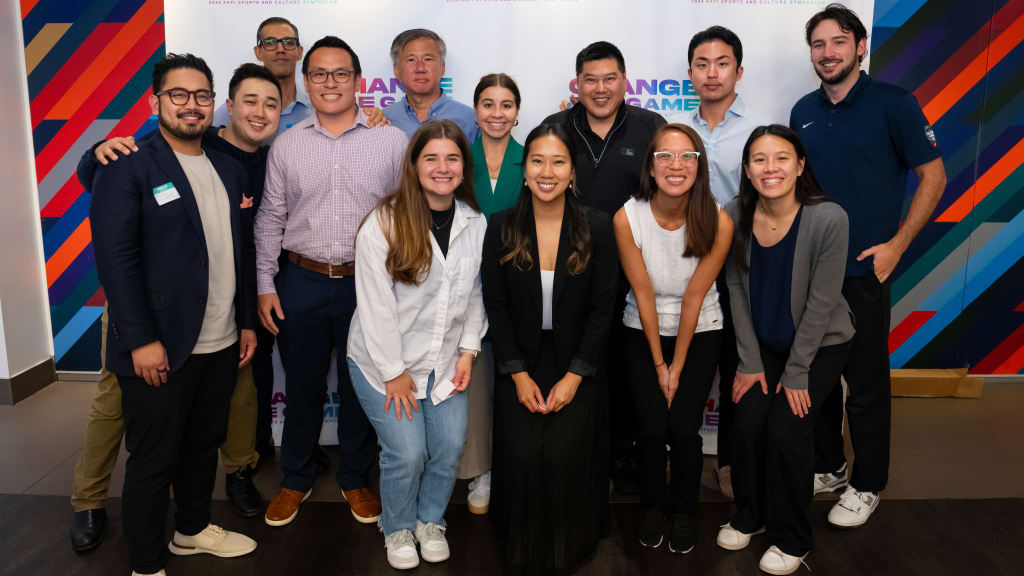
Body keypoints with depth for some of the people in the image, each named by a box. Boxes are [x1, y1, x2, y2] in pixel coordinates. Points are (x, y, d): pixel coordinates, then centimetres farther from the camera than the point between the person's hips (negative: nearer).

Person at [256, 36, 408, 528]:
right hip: (301, 283, 2)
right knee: (303, 386, 14)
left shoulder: (392, 140, -2)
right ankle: (296, 479, 35)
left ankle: (355, 479, 33)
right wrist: (265, 286, 3)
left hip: (369, 283, -1)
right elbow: (270, 220, 7)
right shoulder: (286, 145, 4)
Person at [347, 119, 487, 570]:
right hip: (384, 361, -4)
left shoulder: (476, 223, 1)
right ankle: (398, 528, 25)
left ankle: (431, 520, 30)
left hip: (445, 363, 4)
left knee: (450, 448, 0)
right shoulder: (385, 222, -15)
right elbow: (375, 304, -16)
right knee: (407, 453, -6)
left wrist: (469, 350, 0)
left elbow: (475, 294, 8)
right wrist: (394, 371, -14)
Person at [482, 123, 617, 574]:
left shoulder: (597, 227, -5)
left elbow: (603, 309, -5)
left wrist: (573, 377, -10)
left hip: (577, 363, 0)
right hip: (521, 362, 1)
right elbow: (496, 306, -1)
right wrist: (519, 375, -7)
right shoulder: (501, 227, -3)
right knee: (524, 455, -12)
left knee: (565, 453, -13)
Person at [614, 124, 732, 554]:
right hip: (643, 331, 0)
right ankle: (652, 506, 20)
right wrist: (658, 365, -7)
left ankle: (684, 510, 20)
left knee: (683, 426, -9)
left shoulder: (718, 223, -16)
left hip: (700, 332, 0)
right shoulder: (627, 218, -16)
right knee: (652, 425, -9)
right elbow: (643, 295, -11)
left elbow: (694, 298, -12)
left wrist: (677, 368, -8)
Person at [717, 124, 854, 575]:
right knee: (747, 423, -8)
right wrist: (750, 362, -6)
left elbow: (821, 303, -19)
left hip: (820, 345, -3)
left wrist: (796, 374, -14)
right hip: (764, 343, 3)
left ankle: (791, 538, 13)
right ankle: (749, 515, 21)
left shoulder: (829, 219, -25)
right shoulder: (735, 216, -14)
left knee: (786, 429, -12)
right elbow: (737, 290, -7)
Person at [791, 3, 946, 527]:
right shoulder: (804, 111, 8)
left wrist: (896, 244, -11)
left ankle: (867, 485, 22)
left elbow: (933, 177, -4)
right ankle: (827, 467, 32)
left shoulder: (893, 104, -6)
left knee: (866, 383, 4)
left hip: (862, 269, -5)